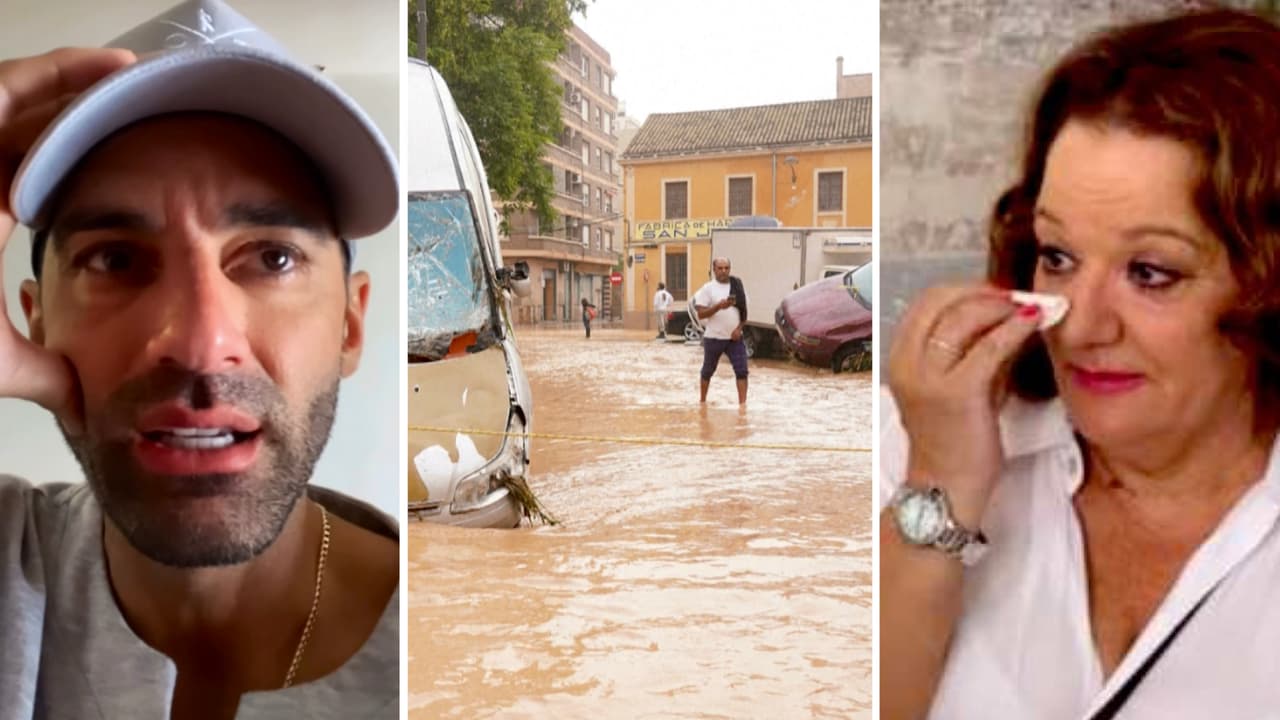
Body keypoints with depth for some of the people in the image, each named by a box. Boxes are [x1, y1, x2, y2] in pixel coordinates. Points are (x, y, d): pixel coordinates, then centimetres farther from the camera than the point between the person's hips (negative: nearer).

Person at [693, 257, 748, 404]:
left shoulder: (737, 286, 5)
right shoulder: (707, 288, -5)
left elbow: (744, 310, 9)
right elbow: (701, 314, -9)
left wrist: (739, 328, -7)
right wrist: (718, 306, -23)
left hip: (735, 337, 2)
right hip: (713, 337, -2)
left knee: (742, 370, -9)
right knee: (708, 371, 13)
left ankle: (742, 403, -9)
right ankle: (702, 400, 32)